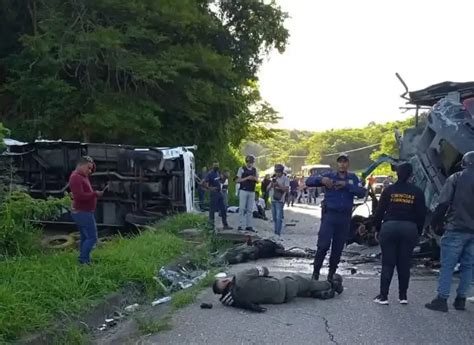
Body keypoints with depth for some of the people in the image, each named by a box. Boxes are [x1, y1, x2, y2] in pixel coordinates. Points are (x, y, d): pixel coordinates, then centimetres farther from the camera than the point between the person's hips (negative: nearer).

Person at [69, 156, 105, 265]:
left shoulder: (82, 175, 11)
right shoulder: (75, 177, -18)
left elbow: (93, 170, 27)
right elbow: (80, 196, -27)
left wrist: (91, 162, 7)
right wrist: (95, 194, -19)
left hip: (83, 213, 10)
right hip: (83, 213, -10)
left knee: (85, 238, 13)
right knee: (92, 238, -8)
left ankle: (85, 261, 17)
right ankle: (83, 261, -6)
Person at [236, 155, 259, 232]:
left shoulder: (254, 170, 12)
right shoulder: (242, 169, -1)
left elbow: (257, 181, 14)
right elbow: (238, 180, -5)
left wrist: (255, 179, -9)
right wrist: (247, 178, -17)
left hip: (252, 192, 4)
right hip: (243, 191, -4)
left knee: (250, 209, 5)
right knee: (242, 208, -6)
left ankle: (249, 226, 9)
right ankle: (240, 225, -3)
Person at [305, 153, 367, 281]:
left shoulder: (353, 178, 7)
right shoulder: (330, 176, 2)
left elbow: (362, 192, -8)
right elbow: (309, 181, -4)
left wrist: (346, 185, -18)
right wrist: (321, 179, -23)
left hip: (345, 217, 2)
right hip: (329, 214, -2)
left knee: (338, 248, 9)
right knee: (323, 245, -11)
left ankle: (331, 273, 22)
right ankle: (316, 272, 2)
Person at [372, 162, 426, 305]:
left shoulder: (389, 190, 0)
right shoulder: (417, 192, 2)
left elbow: (379, 211, 1)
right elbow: (421, 215, 3)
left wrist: (377, 229, 10)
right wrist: (418, 232, 12)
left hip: (390, 227, -1)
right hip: (410, 229, 1)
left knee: (388, 264, 4)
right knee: (404, 264, 10)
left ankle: (383, 296, 3)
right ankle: (403, 296, 14)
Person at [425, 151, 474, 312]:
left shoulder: (456, 178, -3)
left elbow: (443, 204, -9)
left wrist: (436, 223, -1)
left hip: (456, 229, -4)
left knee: (447, 265, -1)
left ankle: (442, 299, -3)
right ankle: (461, 299, 14)